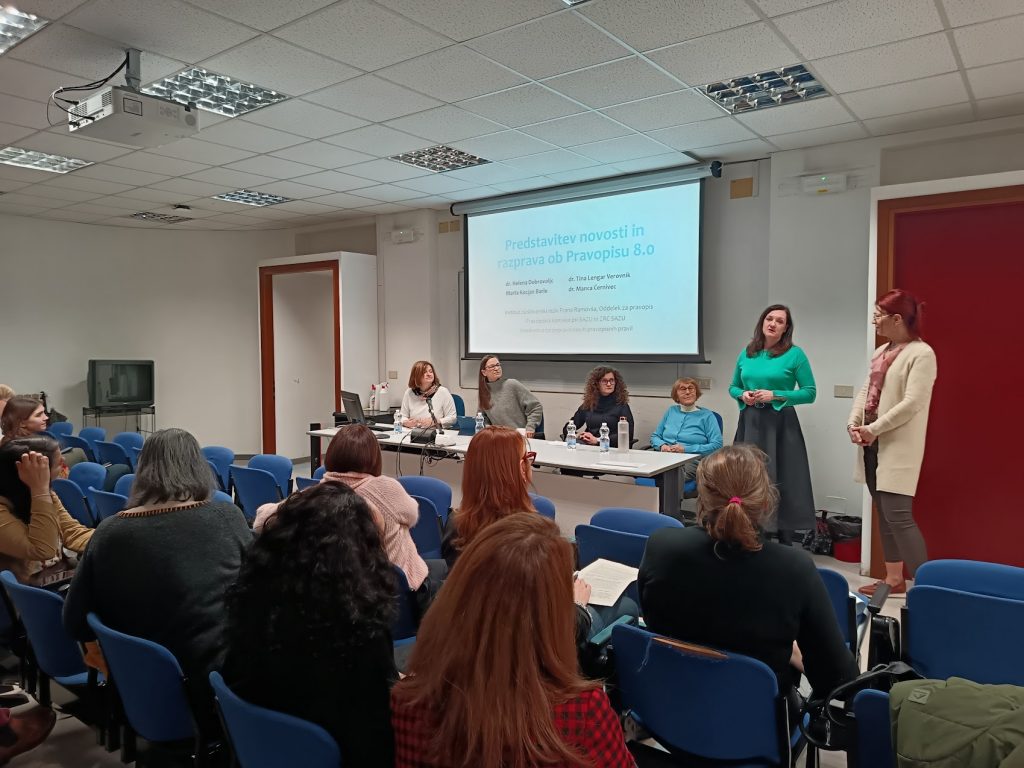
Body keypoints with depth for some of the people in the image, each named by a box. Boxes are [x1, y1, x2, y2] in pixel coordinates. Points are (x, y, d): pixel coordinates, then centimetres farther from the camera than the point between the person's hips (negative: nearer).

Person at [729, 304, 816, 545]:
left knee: (781, 482, 0)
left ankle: (785, 543, 11)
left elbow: (810, 392, -4)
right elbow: (733, 387, 18)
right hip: (749, 423, 4)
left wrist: (775, 395, -15)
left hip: (781, 424, -4)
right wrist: (742, 395, -4)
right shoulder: (746, 354, 10)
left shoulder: (795, 354, -3)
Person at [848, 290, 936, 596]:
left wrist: (874, 428, -17)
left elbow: (913, 403, -19)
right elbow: (866, 390, 13)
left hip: (898, 446, -8)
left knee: (898, 515, -11)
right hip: (873, 444, 8)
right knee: (884, 515, 13)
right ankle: (894, 579, 23)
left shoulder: (921, 353, -11)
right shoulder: (881, 352, 15)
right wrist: (854, 422, -3)